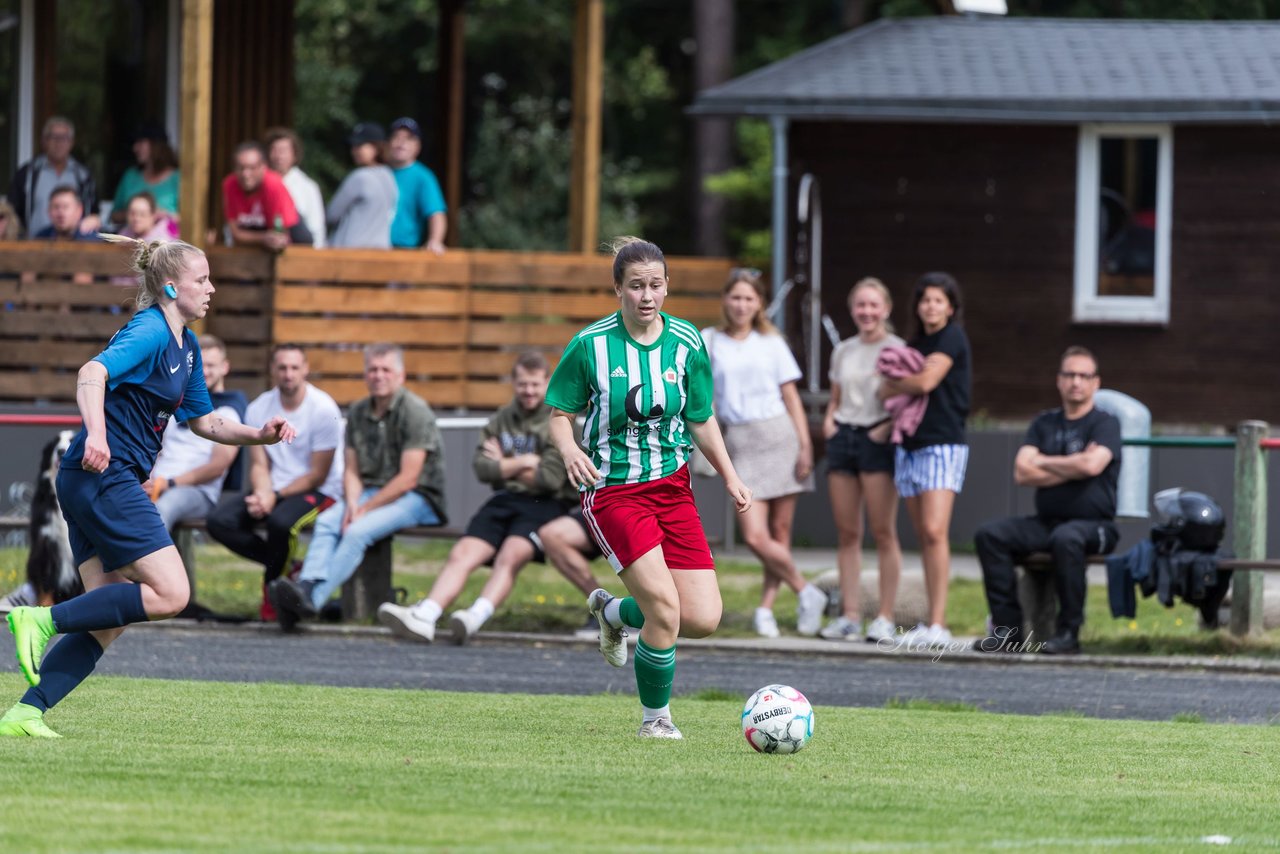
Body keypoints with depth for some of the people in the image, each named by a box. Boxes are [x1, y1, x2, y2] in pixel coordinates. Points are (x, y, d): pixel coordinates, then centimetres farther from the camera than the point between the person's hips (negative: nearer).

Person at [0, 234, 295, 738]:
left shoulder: (186, 347, 19)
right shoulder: (150, 332, -11)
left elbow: (202, 421, 29)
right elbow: (92, 373, -27)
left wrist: (259, 435, 15)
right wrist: (96, 434, -42)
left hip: (109, 483, 10)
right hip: (103, 476, -10)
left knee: (109, 620, 4)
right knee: (170, 594, -14)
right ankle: (43, 620, -14)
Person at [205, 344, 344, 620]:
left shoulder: (323, 409, -11)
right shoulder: (259, 409, 6)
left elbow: (317, 475, -11)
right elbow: (259, 465, 5)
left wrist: (275, 496, -19)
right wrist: (261, 493, -18)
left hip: (318, 491, -5)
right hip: (273, 490, 5)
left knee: (281, 522, -38)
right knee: (219, 521, -19)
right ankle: (288, 569, -8)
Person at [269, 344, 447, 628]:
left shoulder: (415, 411, -10)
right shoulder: (358, 413, 12)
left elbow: (408, 478, -15)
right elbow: (352, 471, 11)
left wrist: (365, 509, -16)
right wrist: (351, 504, -10)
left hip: (418, 497, -6)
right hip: (372, 492, 6)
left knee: (358, 531, -31)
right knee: (326, 521, -22)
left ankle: (313, 600, -40)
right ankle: (306, 588, -41)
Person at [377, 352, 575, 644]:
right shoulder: (501, 420, 19)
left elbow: (550, 478, -8)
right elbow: (482, 468, 7)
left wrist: (504, 465, 3)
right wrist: (524, 463, -2)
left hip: (543, 505, -5)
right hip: (505, 500, 5)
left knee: (510, 555, -32)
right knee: (462, 554, -18)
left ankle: (477, 616, -52)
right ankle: (424, 617, -35)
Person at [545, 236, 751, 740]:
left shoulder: (686, 344, 2)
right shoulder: (590, 345, -8)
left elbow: (701, 420, 12)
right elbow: (560, 414, 1)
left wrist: (730, 477, 1)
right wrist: (569, 450, -20)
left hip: (673, 489, 4)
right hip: (613, 492, -4)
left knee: (703, 619, -5)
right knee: (665, 611, -19)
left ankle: (613, 612, 25)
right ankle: (655, 716, 5)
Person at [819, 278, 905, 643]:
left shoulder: (896, 349, -2)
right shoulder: (843, 352, 15)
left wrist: (891, 426, -19)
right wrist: (829, 421, 6)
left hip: (877, 439, -6)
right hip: (843, 436, 6)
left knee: (883, 532, -6)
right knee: (846, 532, 4)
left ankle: (885, 618, -5)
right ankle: (849, 615, 6)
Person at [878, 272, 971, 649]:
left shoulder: (952, 337, -4)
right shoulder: (916, 344, 19)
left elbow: (927, 381, -14)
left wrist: (890, 388, 3)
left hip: (943, 444, -8)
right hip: (910, 444, 8)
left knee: (935, 531, -18)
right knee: (923, 536, 5)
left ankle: (938, 624, -23)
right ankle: (931, 622, 6)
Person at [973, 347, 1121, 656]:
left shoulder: (1104, 423, 2)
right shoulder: (1045, 423, 15)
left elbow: (1092, 464, -18)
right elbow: (1022, 473, 2)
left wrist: (1043, 462, -5)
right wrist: (1071, 470, -8)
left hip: (1094, 523, -5)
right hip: (1046, 522, 5)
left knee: (1066, 538, -39)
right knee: (990, 535, -18)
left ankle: (1069, 632, -30)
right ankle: (1008, 628, -20)